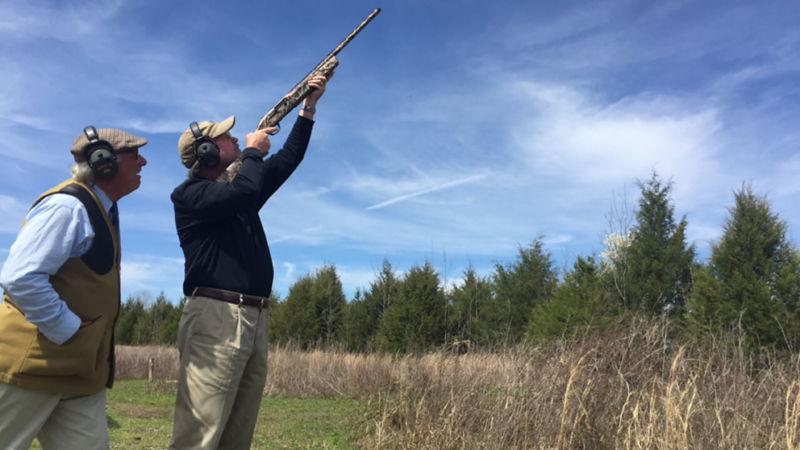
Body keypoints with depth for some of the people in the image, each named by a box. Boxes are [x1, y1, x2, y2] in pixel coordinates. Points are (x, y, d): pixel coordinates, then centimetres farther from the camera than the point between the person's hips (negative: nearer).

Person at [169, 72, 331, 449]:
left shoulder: (241, 186, 22)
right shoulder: (189, 195, -2)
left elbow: (288, 160, 26)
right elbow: (243, 191, -20)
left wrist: (308, 107, 24)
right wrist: (253, 151, -1)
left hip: (254, 319, 8)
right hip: (216, 318, -8)